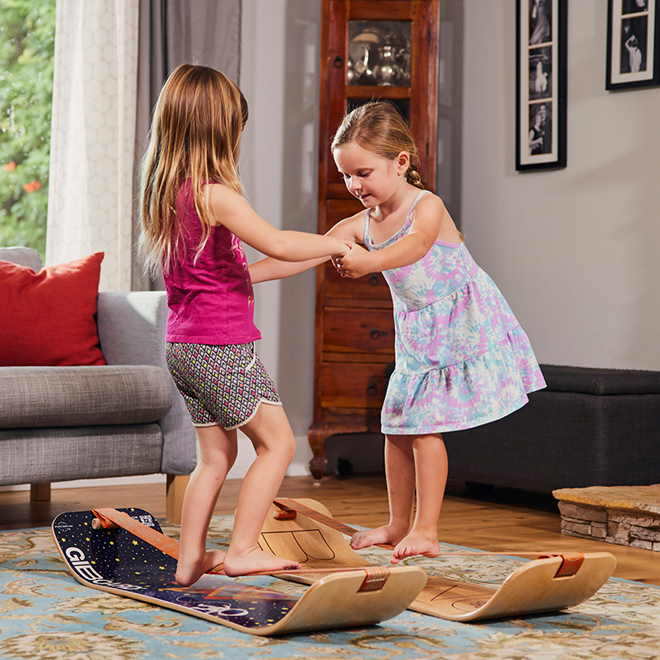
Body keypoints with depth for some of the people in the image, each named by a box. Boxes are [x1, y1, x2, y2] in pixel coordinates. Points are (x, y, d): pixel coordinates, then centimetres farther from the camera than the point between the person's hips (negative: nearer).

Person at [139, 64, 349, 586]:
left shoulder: (163, 194, 9)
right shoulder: (214, 195, -18)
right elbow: (276, 243, -26)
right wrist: (332, 243, -11)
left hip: (183, 343, 9)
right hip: (224, 345, -9)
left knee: (217, 455, 16)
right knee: (277, 443, 2)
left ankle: (190, 559, 15)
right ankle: (242, 549, 1)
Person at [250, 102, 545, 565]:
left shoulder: (427, 207, -21)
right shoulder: (359, 226, -2)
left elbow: (414, 247, -43)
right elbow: (304, 254, -9)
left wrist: (370, 262, -62)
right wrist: (242, 274, -21)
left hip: (462, 326, -7)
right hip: (417, 334, 7)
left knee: (425, 426, -11)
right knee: (397, 425, 9)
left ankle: (426, 532, -4)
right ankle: (399, 525, 23)